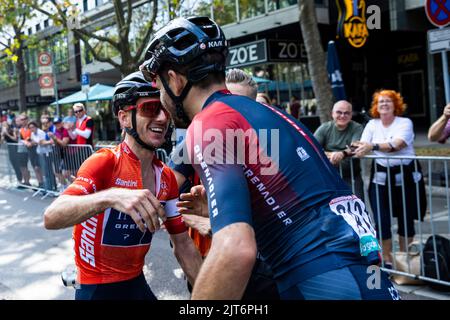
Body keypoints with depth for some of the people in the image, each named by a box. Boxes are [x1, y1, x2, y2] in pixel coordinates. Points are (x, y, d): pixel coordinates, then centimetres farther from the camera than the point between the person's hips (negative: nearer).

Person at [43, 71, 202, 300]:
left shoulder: (166, 177, -2)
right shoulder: (104, 162, -19)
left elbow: (183, 244, 3)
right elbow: (51, 218, -33)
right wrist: (110, 196, -48)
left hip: (137, 283, 6)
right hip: (96, 289, -5)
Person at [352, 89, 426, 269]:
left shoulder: (405, 123, -4)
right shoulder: (372, 124, 7)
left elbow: (397, 145, -23)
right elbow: (362, 146, -5)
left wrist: (373, 146, -36)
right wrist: (356, 148, -28)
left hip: (406, 175, -1)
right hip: (381, 177, 2)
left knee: (406, 218, 6)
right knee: (382, 221, -5)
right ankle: (387, 259, 11)